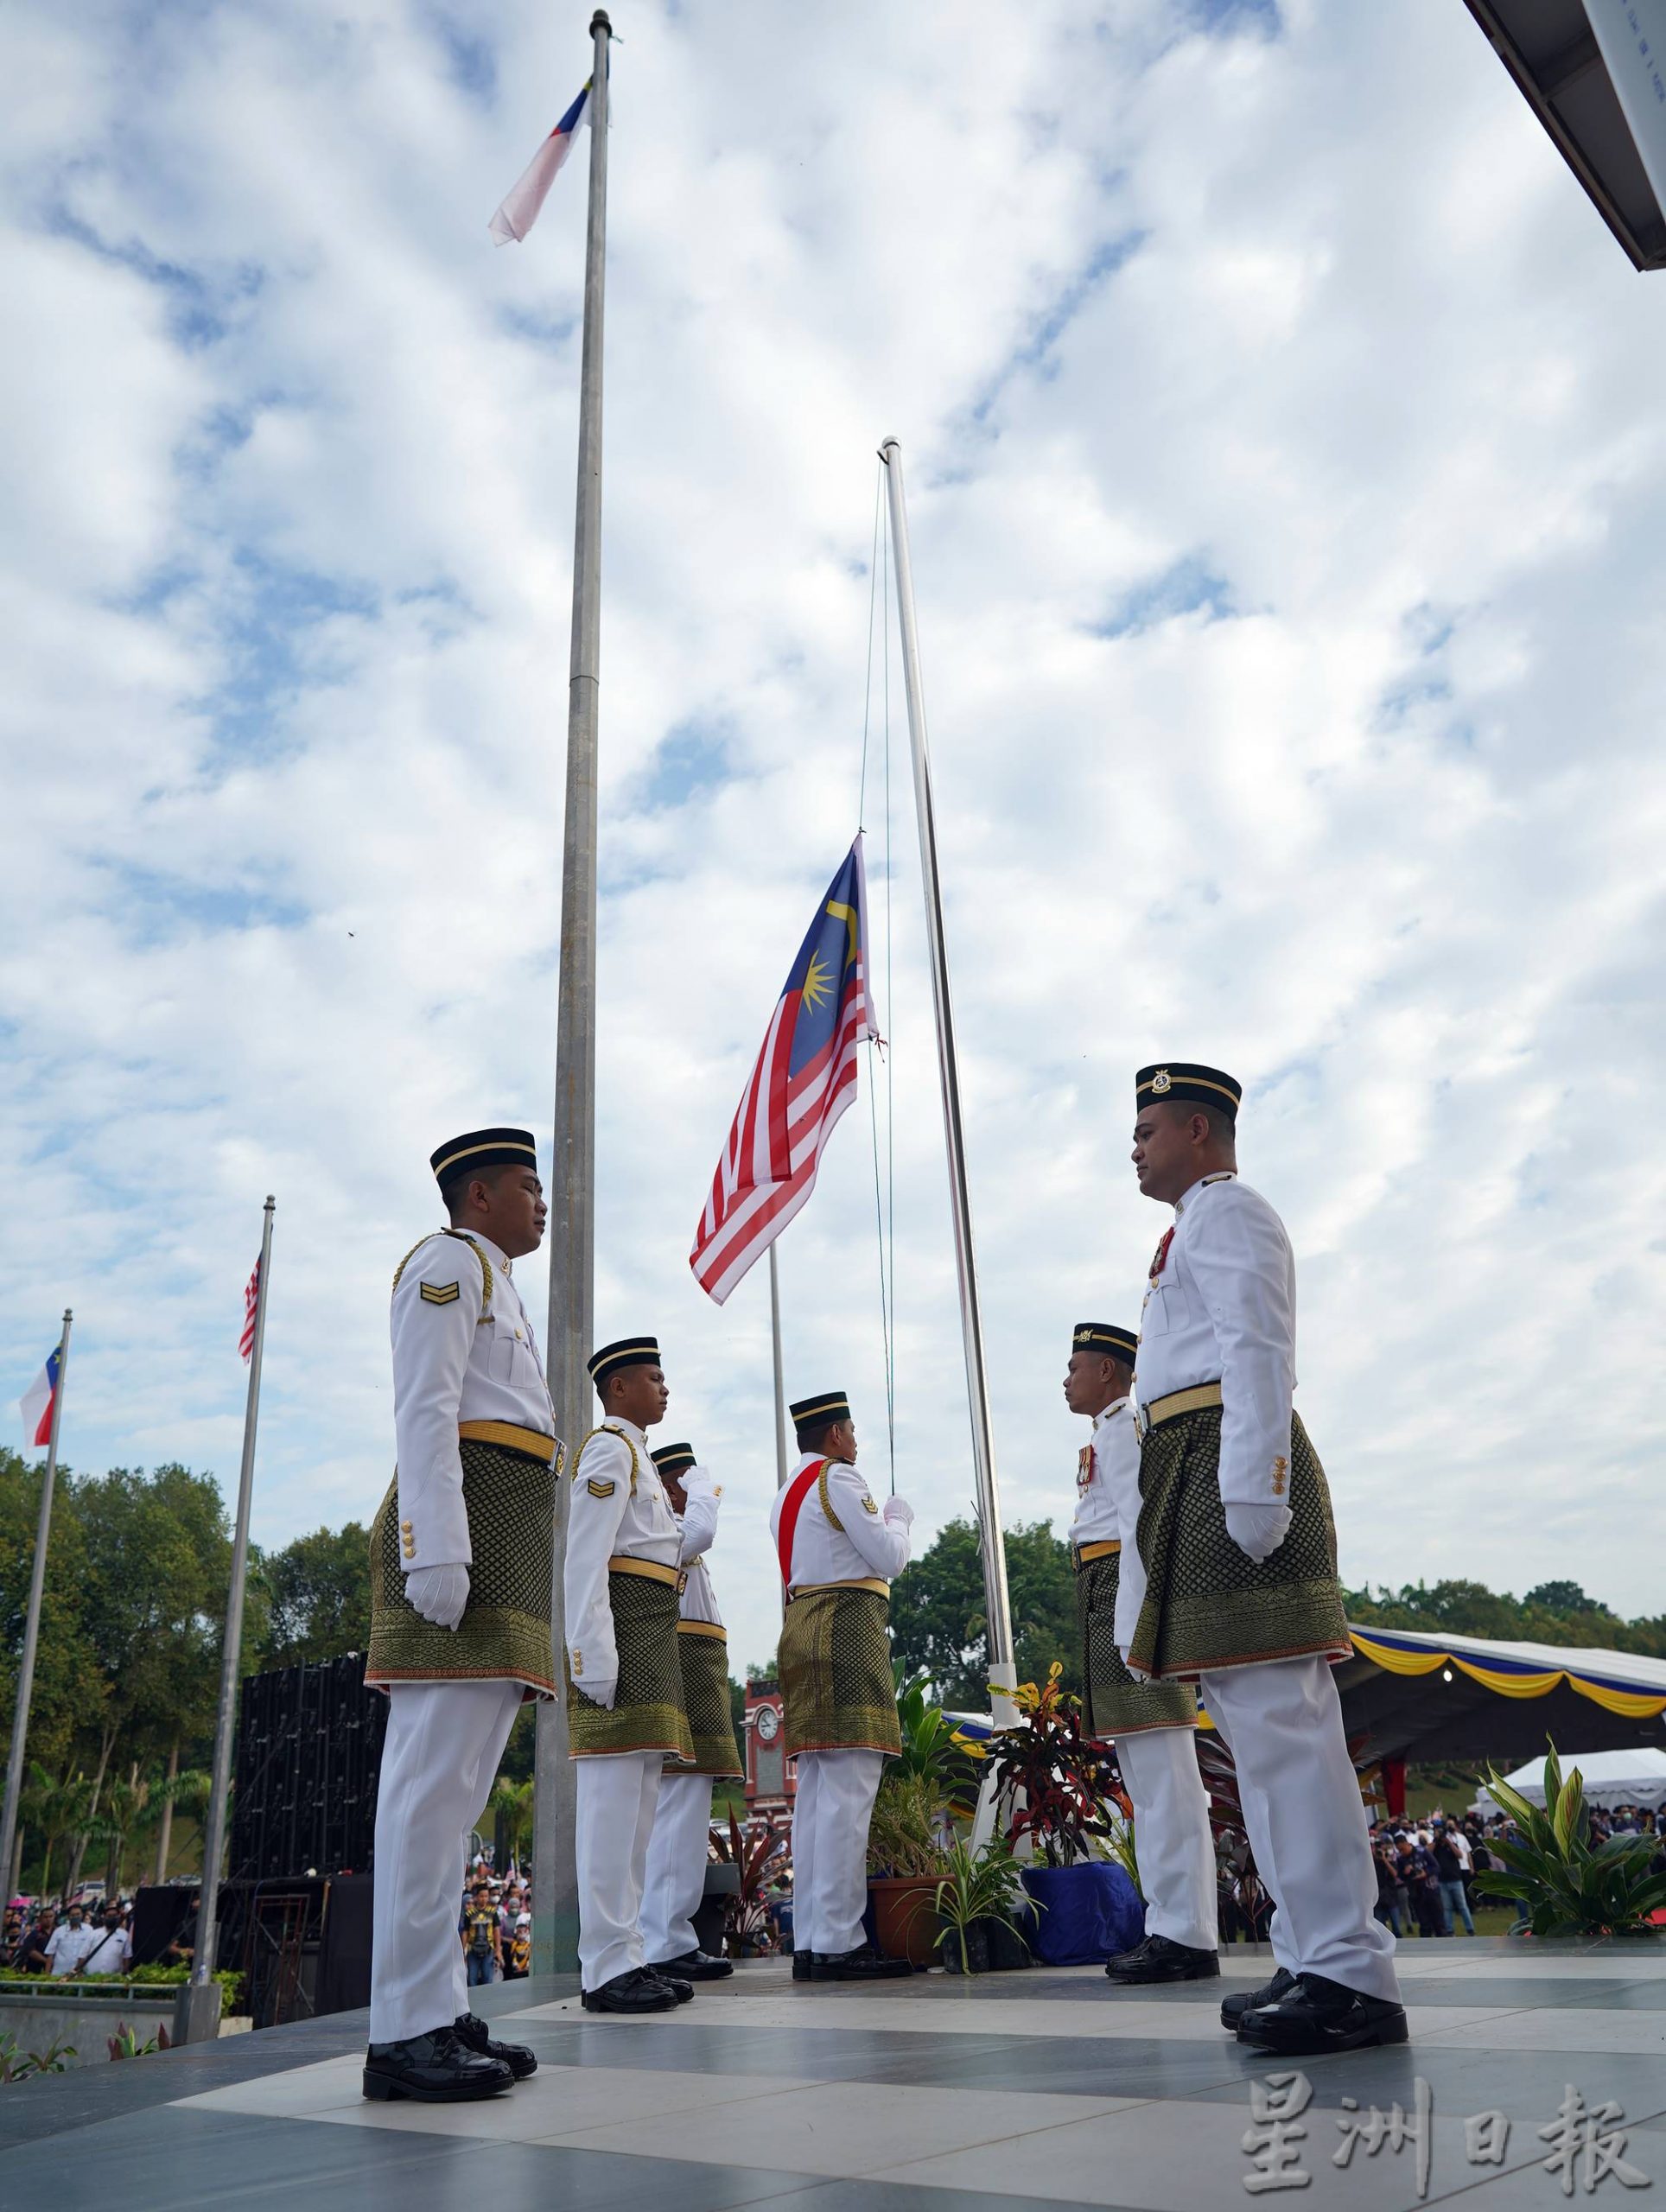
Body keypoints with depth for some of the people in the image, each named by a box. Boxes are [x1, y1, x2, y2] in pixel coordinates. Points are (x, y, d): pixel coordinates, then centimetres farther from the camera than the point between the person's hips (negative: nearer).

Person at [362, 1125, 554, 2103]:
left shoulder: (498, 1289, 30)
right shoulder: (448, 1260, 0)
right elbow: (426, 1410, -12)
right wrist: (436, 1549, -22)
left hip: (508, 1539, 10)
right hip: (464, 1516, -10)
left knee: (458, 1784, 8)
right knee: (437, 1776, -12)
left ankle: (441, 2012, 11)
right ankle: (408, 2032, -10)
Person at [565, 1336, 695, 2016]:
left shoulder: (635, 1456, 25)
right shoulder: (610, 1449, -6)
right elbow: (584, 1559, -16)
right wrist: (594, 1655, -23)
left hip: (652, 1637, 10)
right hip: (624, 1625, -10)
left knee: (637, 1798, 9)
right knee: (613, 1795, -10)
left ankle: (627, 1958, 13)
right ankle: (605, 1970, -8)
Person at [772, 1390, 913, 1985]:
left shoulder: (787, 1495, 23)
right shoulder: (838, 1478, -5)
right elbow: (889, 1559, -7)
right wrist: (897, 1519, 12)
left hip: (802, 1629, 10)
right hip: (847, 1627, -10)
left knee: (815, 1794, 7)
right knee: (848, 1792, -12)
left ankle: (809, 1942, 7)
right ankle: (838, 1943, -14)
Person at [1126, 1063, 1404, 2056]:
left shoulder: (1225, 1207, -2)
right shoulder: (1205, 1223, 28)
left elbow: (1257, 1353, -15)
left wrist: (1253, 1489, -23)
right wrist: (1244, 1490, 22)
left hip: (1230, 1466, -11)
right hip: (1201, 1479, 11)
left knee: (1280, 1722, -12)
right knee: (1261, 1725, 9)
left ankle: (1354, 1978, -9)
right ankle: (1318, 1961, 14)